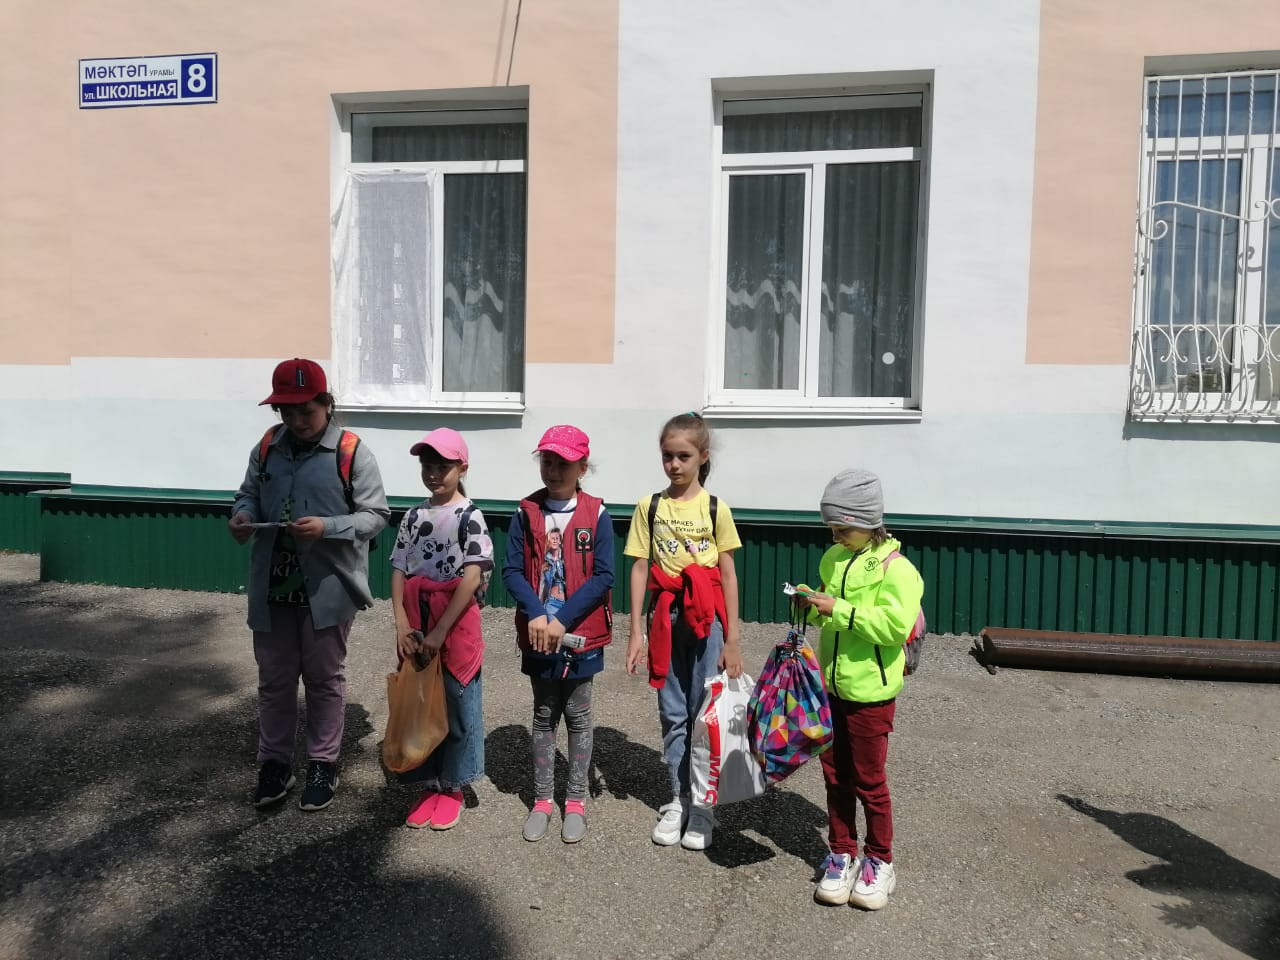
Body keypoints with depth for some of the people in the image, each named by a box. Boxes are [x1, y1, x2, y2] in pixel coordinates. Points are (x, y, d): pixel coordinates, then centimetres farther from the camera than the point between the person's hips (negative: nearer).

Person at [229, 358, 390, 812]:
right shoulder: (267, 447, 4)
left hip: (328, 587, -4)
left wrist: (327, 528, -25)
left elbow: (375, 514, -11)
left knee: (324, 678, 11)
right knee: (274, 679, 15)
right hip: (273, 587, 4)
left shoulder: (351, 452, -10)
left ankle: (323, 765, 27)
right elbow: (248, 494, 14)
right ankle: (274, 762, 32)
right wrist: (242, 516, -9)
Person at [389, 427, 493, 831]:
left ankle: (452, 789, 23)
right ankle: (428, 786, 28)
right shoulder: (414, 516, 7)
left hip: (456, 628, -5)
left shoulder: (470, 517, -9)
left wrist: (440, 632, -18)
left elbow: (472, 578, -16)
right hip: (416, 630, 5)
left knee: (458, 708, 7)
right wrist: (402, 624, -7)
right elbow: (399, 571, 6)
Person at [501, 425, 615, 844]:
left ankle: (576, 801, 24)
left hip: (580, 635, -1)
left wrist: (562, 620, -18)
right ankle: (542, 800, 25)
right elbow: (512, 571, -4)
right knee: (544, 716, 13)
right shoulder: (526, 513, 0)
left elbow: (603, 578, -11)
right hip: (538, 634, 2)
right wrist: (535, 614, -19)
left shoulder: (596, 516, -6)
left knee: (577, 716, 11)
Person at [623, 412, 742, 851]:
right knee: (673, 715, 11)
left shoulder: (715, 508, -1)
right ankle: (679, 800, 25)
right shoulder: (649, 506, 2)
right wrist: (636, 632, -1)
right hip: (666, 617, 2)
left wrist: (732, 638, -1)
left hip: (707, 618, -1)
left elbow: (728, 574, 0)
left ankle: (702, 807, 18)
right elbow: (640, 570, 2)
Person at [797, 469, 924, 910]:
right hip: (830, 686, 6)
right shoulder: (833, 559, 6)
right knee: (835, 777, 14)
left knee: (869, 781, 7)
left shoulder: (895, 568, -16)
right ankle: (842, 854, 29)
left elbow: (896, 625, -27)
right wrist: (811, 602, -3)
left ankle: (879, 862, 25)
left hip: (870, 691, -6)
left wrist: (839, 609, -27)